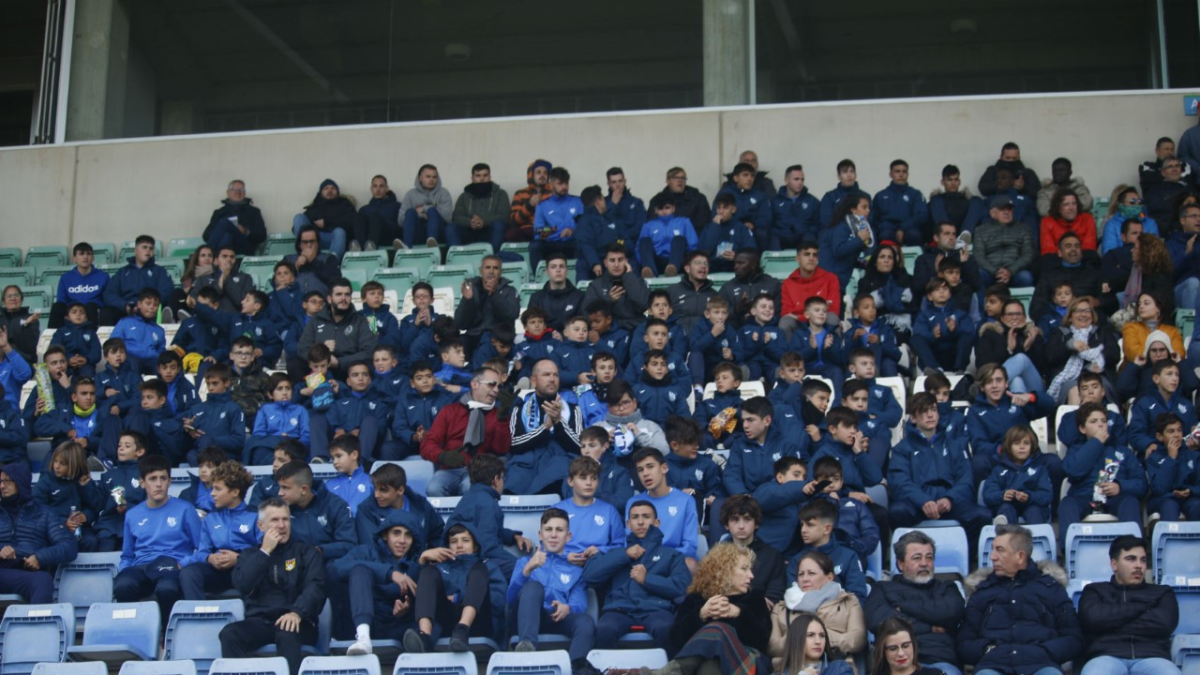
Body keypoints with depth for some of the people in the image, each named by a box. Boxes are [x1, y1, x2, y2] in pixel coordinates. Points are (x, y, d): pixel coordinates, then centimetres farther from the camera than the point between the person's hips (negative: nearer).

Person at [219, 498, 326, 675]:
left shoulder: (306, 551, 14)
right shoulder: (251, 556, 21)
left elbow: (314, 587, -3)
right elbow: (242, 585, 1)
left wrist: (297, 612, -23)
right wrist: (265, 552, 0)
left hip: (293, 621, -2)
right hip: (259, 622, 2)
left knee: (287, 634, -38)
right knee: (229, 633, -30)